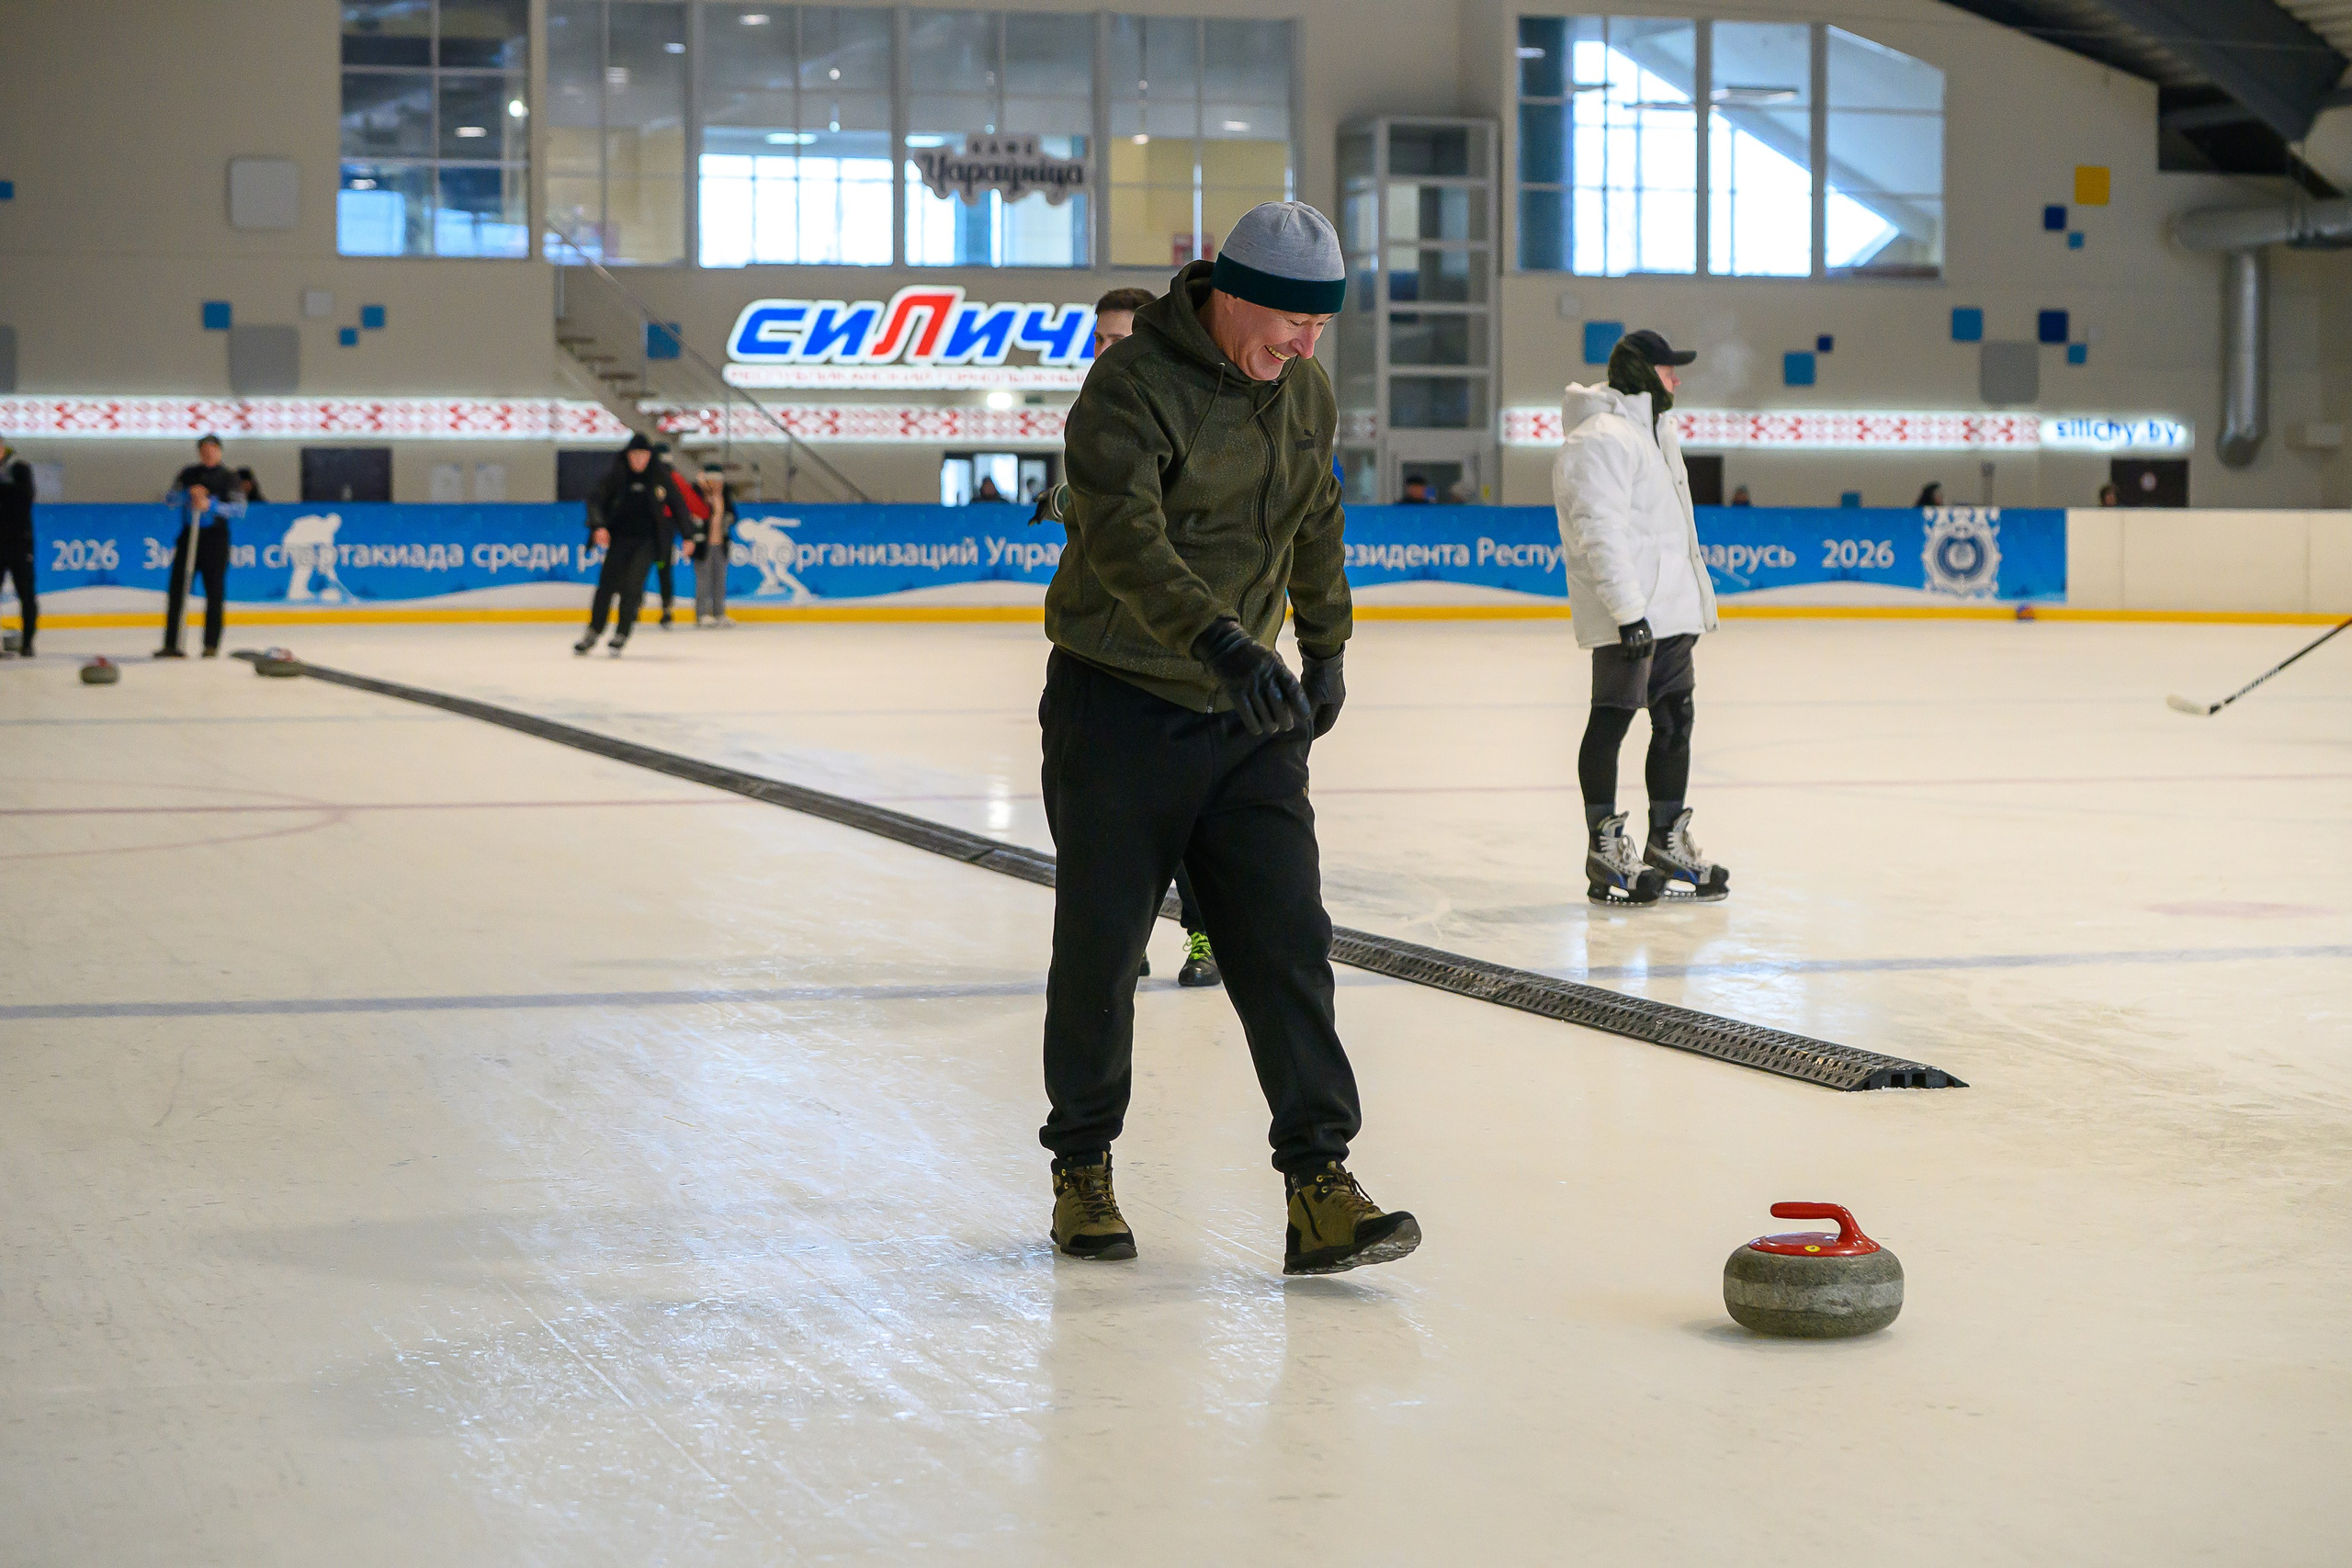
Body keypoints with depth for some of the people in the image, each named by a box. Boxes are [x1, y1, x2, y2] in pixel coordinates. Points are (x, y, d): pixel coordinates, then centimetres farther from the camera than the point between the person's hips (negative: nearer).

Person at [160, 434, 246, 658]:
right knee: (177, 589, -2)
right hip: (188, 536, 3)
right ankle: (170, 644, 1)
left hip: (215, 540, -3)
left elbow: (239, 508, -5)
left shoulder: (228, 478, 5)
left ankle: (211, 645, 2)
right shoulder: (188, 474, 15)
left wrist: (211, 505, -17)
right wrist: (189, 494, -13)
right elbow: (170, 498, 7)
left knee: (215, 593, -4)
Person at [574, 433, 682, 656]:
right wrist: (598, 526, -25)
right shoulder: (615, 474, -4)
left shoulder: (660, 477, -2)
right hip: (619, 536, 1)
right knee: (607, 584, 0)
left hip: (646, 540, -1)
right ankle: (593, 632, 13)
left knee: (632, 586, -12)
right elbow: (596, 499, -9)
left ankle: (621, 636, -5)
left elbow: (677, 506, 6)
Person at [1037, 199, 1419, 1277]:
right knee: (1101, 946, 4)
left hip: (1249, 715, 5)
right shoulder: (1132, 386, -18)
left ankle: (1319, 1186, -6)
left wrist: (1325, 645, 22)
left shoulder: (1307, 393, 6)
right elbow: (1124, 538, -33)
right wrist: (1221, 642, -45)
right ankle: (1082, 1170, 23)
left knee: (1286, 942, -4)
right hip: (1119, 711, -5)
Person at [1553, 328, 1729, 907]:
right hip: (1626, 616, -10)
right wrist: (1627, 611, -25)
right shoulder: (1600, 438, -14)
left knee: (1675, 719, 12)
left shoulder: (1654, 429, 20)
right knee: (1612, 718, -5)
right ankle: (1604, 851, 0)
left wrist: (1694, 604, 26)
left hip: (1670, 610, 10)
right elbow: (1601, 534, -21)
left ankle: (1667, 841, 21)